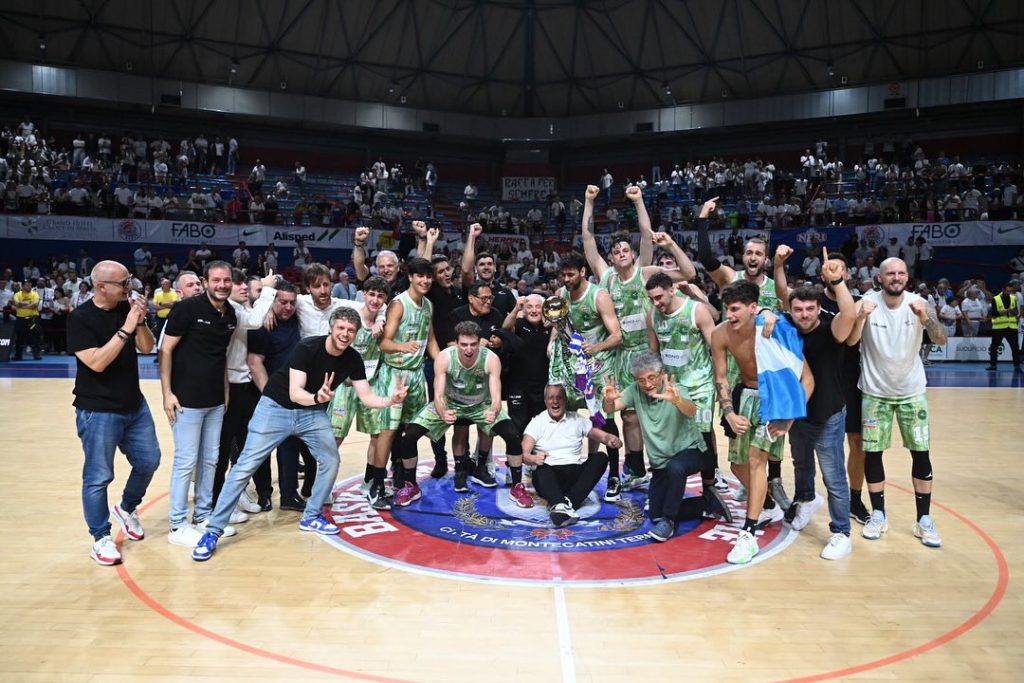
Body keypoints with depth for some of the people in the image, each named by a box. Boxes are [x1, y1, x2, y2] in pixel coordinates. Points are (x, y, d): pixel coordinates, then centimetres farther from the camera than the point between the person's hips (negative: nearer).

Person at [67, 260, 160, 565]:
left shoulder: (127, 308, 3)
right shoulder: (80, 317, -14)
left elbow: (147, 347, 1)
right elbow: (96, 362, -23)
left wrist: (140, 321, -15)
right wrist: (125, 329, -27)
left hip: (134, 404, 6)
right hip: (98, 411, -6)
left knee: (149, 461, 15)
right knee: (98, 477, 3)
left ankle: (126, 508, 39)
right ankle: (101, 538, 17)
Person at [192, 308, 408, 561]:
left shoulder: (352, 359, -9)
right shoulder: (307, 348, -25)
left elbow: (367, 397, -8)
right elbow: (295, 393, -30)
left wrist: (391, 400, -27)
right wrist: (317, 397, -51)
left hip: (312, 412, 5)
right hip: (276, 407, -5)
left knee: (330, 460, -2)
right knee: (246, 466, -8)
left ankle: (311, 517, 19)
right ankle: (213, 530, 0)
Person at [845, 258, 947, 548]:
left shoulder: (919, 303, -10)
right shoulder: (867, 302, -12)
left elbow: (941, 339, -21)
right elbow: (850, 341, -21)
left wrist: (925, 317, -40)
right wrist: (861, 317, -39)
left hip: (912, 391, 1)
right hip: (875, 391, -1)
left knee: (920, 453, 4)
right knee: (872, 452, 3)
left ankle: (924, 520, 16)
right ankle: (878, 515, 19)